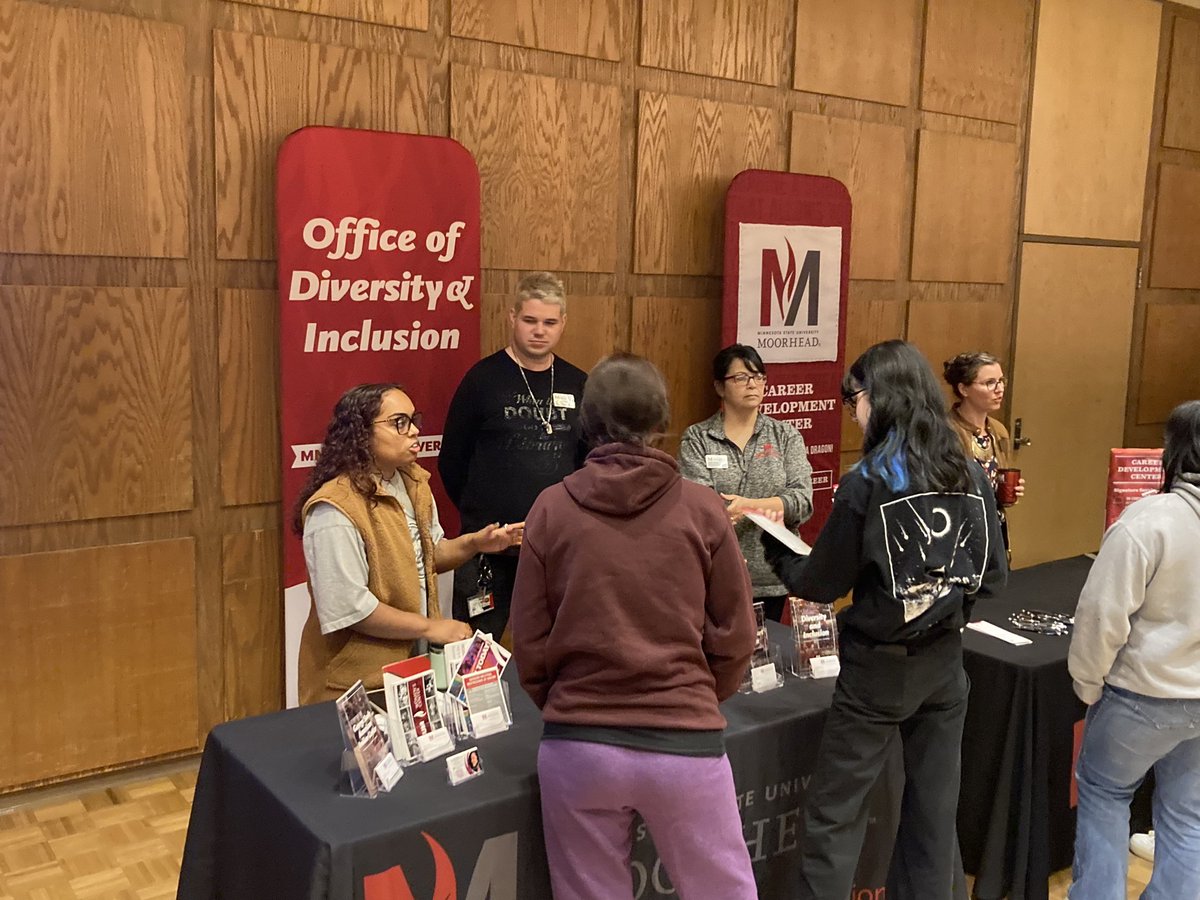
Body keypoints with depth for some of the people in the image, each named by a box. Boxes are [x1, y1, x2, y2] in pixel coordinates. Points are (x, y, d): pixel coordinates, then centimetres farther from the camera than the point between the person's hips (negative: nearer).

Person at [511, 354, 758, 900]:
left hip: (578, 745, 1)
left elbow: (529, 638, 1)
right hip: (684, 743, 0)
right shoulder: (701, 509, -5)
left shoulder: (552, 509, -4)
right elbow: (734, 634, 1)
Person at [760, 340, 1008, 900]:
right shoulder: (971, 476, -2)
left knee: (834, 813, 7)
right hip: (945, 662, 6)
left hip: (879, 666, -5)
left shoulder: (866, 483, -17)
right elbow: (993, 577, 5)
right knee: (934, 808, 16)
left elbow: (820, 585, -10)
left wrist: (773, 548, 7)